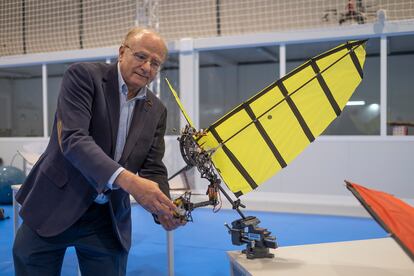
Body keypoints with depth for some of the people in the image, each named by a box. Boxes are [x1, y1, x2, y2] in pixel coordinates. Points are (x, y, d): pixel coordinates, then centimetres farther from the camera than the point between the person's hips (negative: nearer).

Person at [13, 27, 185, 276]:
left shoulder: (156, 110, 3)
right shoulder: (84, 75, -11)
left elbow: (153, 169, 2)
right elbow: (72, 138, -23)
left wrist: (164, 209, -18)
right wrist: (127, 180, -35)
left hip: (109, 219, 4)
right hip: (54, 206, -3)